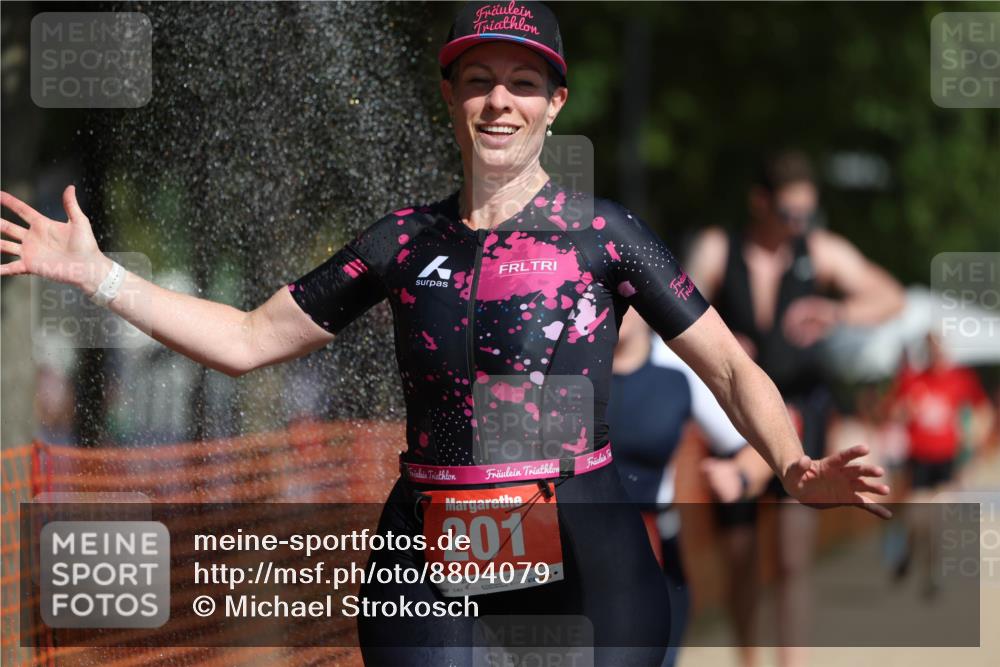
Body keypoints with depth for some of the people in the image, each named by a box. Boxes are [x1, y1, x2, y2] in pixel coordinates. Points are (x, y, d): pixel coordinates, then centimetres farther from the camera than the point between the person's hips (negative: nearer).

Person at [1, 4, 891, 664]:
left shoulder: (602, 232, 1)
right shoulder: (407, 239, 10)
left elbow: (730, 367, -1)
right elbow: (248, 340, 16)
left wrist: (795, 469, -20)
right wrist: (95, 272, 10)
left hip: (582, 567, -3)